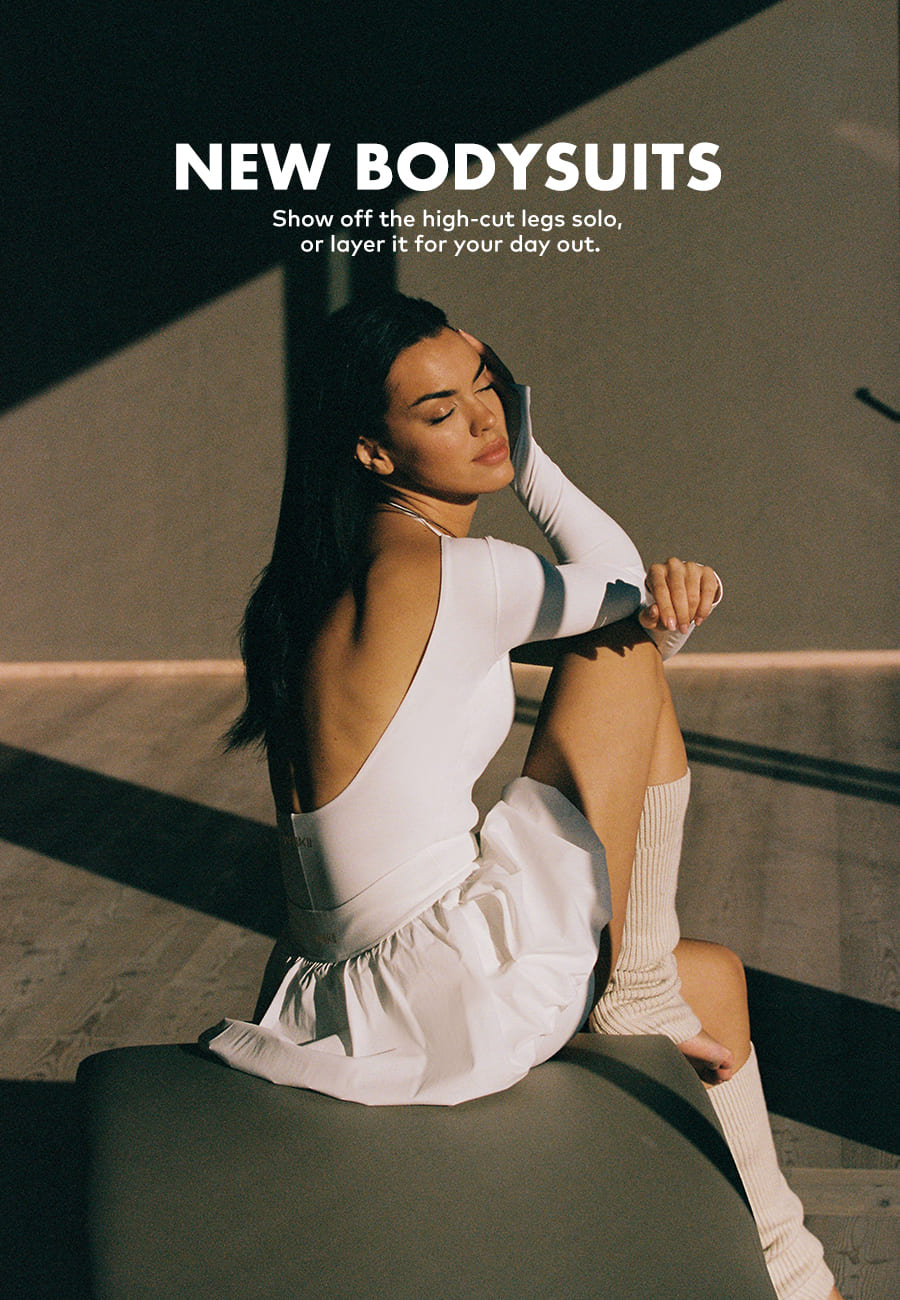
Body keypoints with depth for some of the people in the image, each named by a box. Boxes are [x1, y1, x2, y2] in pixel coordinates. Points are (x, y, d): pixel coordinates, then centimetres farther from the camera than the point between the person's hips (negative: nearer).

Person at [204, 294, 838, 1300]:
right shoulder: (447, 574, -17)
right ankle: (635, 982, 6)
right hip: (460, 995, -9)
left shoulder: (360, 568, 13)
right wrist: (523, 452, 11)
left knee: (713, 978, 27)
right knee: (627, 651, -1)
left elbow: (633, 599, 13)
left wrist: (669, 598, -9)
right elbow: (616, 580, 4)